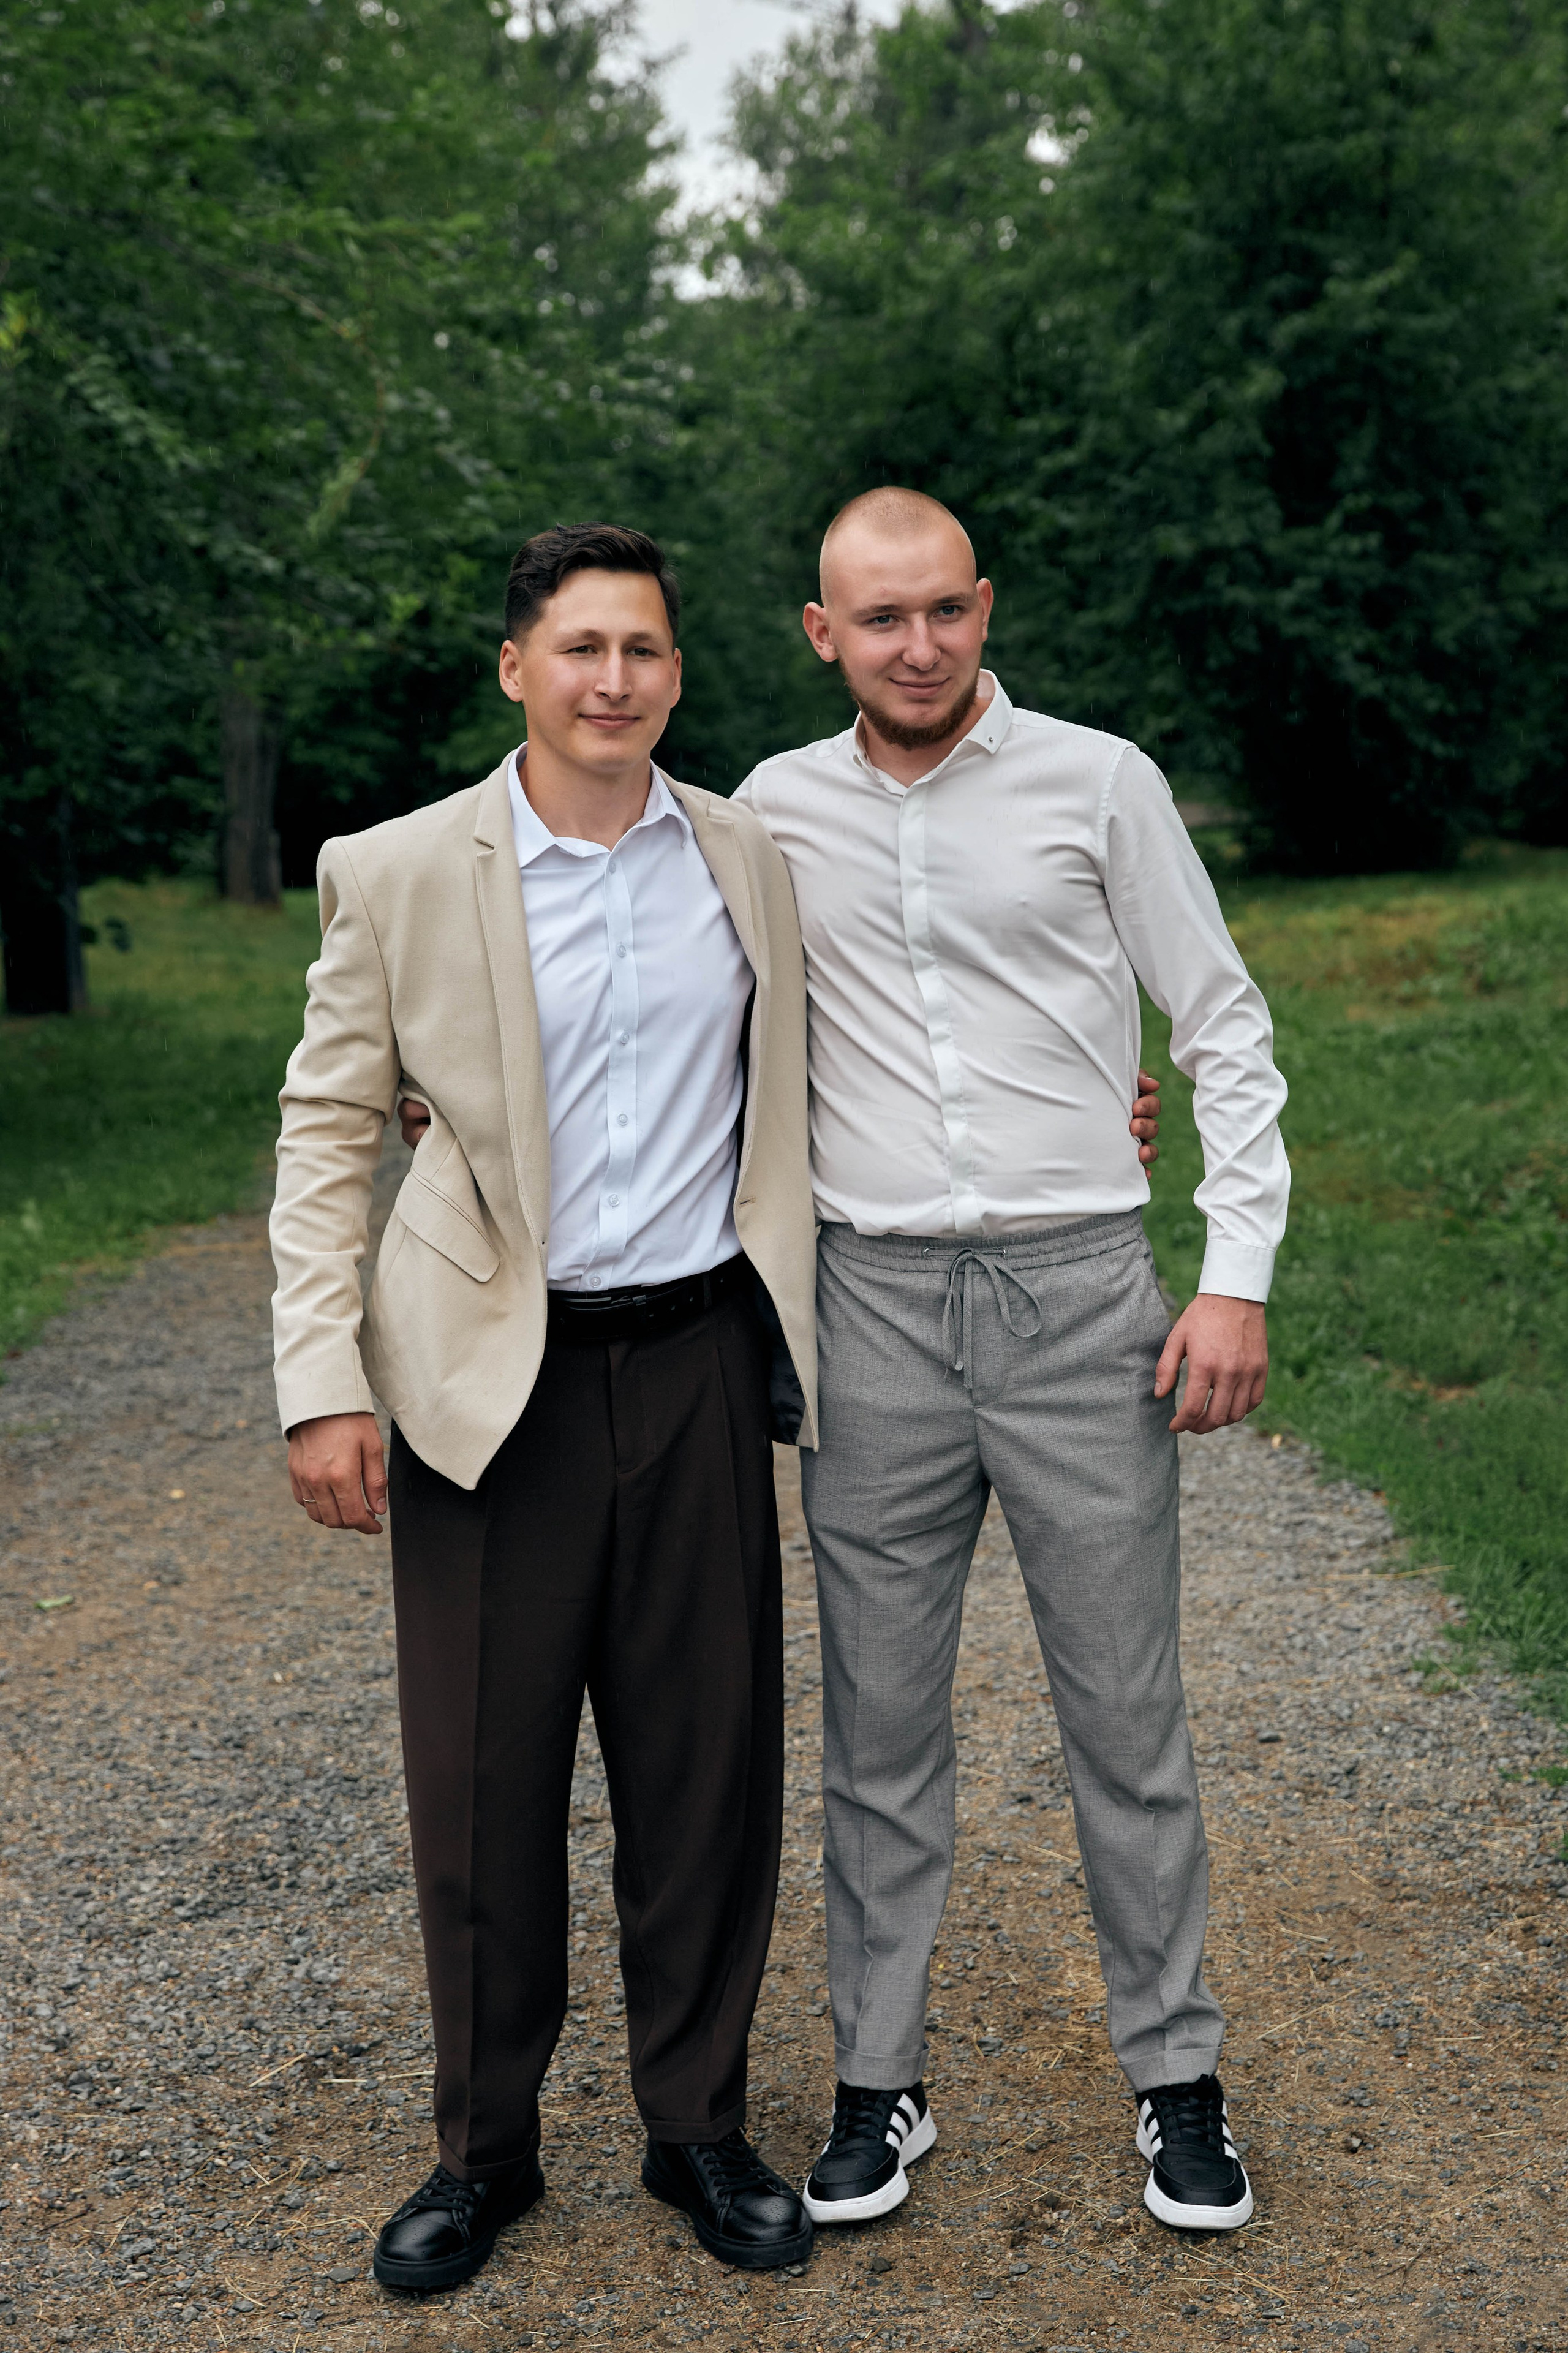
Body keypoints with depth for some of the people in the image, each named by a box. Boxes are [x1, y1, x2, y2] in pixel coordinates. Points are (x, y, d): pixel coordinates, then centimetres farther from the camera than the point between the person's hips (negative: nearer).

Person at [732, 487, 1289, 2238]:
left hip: (1081, 1296, -1)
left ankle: (1174, 2073, 23)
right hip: (873, 1305, 2)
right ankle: (878, 2082, 23)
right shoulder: (775, 811, 7)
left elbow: (1227, 1032, 3)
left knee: (1127, 1713, 6)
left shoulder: (1099, 782, 0)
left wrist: (1238, 1276, -5)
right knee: (879, 1721, 8)